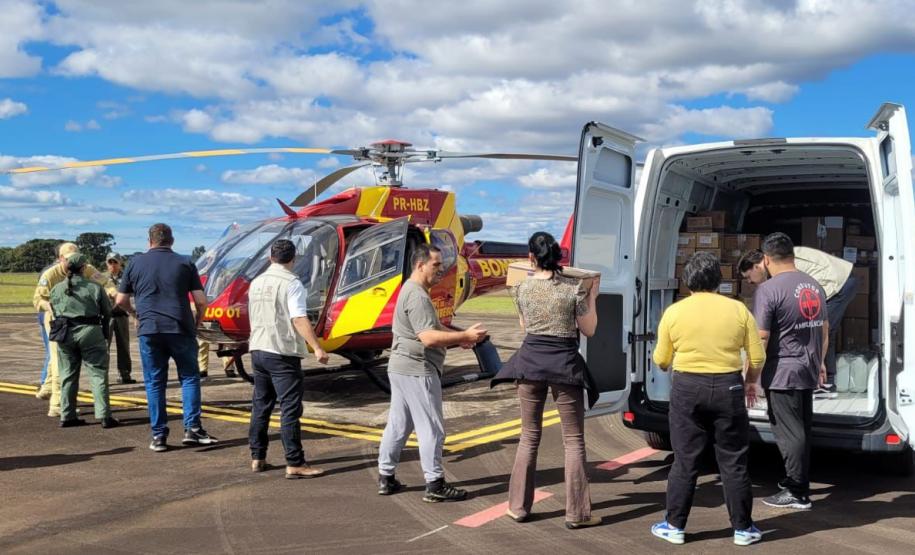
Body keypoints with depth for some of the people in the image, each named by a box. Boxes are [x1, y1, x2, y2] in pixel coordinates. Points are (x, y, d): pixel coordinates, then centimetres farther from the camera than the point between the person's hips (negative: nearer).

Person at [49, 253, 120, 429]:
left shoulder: (57, 289, 6)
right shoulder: (94, 288, -5)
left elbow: (55, 312, 11)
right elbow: (107, 312, 1)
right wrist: (105, 331, 18)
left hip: (65, 333, 4)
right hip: (90, 332, -4)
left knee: (68, 375, 13)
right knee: (98, 374, 1)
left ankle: (67, 416, 15)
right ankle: (104, 416, -3)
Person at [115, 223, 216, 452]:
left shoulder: (136, 263, 8)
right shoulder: (185, 263, 5)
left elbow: (121, 301, 11)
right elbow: (201, 301, 0)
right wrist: (197, 322, 16)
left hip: (149, 330, 1)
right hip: (180, 329, -1)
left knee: (154, 383, 8)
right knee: (189, 377, 10)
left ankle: (159, 436, 9)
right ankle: (192, 429, 2)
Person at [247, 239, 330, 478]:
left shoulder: (256, 283, 11)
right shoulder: (291, 283, -11)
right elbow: (299, 319, -21)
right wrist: (317, 348, -25)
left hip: (258, 349, 8)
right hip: (282, 353, -7)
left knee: (261, 405, 15)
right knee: (290, 408, -5)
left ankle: (257, 457, 20)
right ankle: (295, 464, -5)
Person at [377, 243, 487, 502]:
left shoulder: (412, 290, 16)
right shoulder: (418, 296, -18)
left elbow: (432, 327, 23)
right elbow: (428, 337, -26)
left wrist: (459, 337, 12)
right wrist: (465, 336, -23)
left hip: (401, 368, 11)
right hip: (417, 371, -11)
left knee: (398, 423, 15)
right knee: (431, 428, -4)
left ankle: (386, 478, 21)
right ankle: (435, 485, 2)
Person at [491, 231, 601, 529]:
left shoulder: (522, 288, 1)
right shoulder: (575, 288, -7)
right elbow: (588, 330, 2)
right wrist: (592, 295, 12)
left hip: (530, 361, 3)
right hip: (564, 363, -3)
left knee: (529, 436, 14)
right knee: (573, 440, 6)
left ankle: (518, 507, 18)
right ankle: (576, 513, 8)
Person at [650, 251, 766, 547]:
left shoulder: (674, 312, -3)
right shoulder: (738, 309, -1)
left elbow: (661, 360, 4)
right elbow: (757, 357, 1)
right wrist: (750, 382, 20)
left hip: (687, 388, 0)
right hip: (728, 387, 0)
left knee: (685, 461, 9)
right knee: (733, 462, 10)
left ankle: (675, 526, 17)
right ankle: (742, 528, 19)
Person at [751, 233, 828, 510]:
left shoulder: (768, 289, -16)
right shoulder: (814, 285, 9)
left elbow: (760, 337, -19)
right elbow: (825, 329, 17)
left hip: (782, 373, -8)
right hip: (809, 371, 8)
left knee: (788, 433, 0)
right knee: (802, 430, 18)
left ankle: (798, 493, 6)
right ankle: (795, 479, 32)